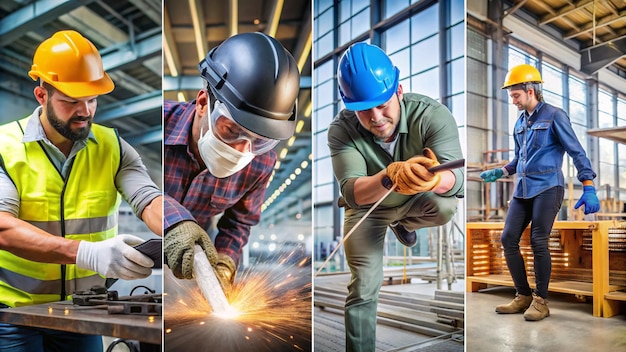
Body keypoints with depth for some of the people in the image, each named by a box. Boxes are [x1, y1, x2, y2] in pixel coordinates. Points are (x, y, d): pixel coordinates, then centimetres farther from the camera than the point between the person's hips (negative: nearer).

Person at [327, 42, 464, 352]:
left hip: (416, 199, 2)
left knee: (446, 206, -29)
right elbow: (351, 192, -41)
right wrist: (390, 176, -61)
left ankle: (402, 224, 7)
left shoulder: (432, 115, -29)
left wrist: (435, 179, -64)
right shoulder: (341, 130, -29)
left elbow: (456, 179, -40)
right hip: (367, 209, -1)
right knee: (364, 288, -10)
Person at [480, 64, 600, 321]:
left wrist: (589, 189, -16)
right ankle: (523, 296, 13)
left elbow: (577, 152, -8)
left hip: (547, 187, -7)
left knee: (538, 242, -8)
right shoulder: (520, 122, 16)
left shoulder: (554, 116, -4)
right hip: (523, 190, 7)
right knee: (508, 239, 0)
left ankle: (541, 301, 7)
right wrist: (499, 173, 10)